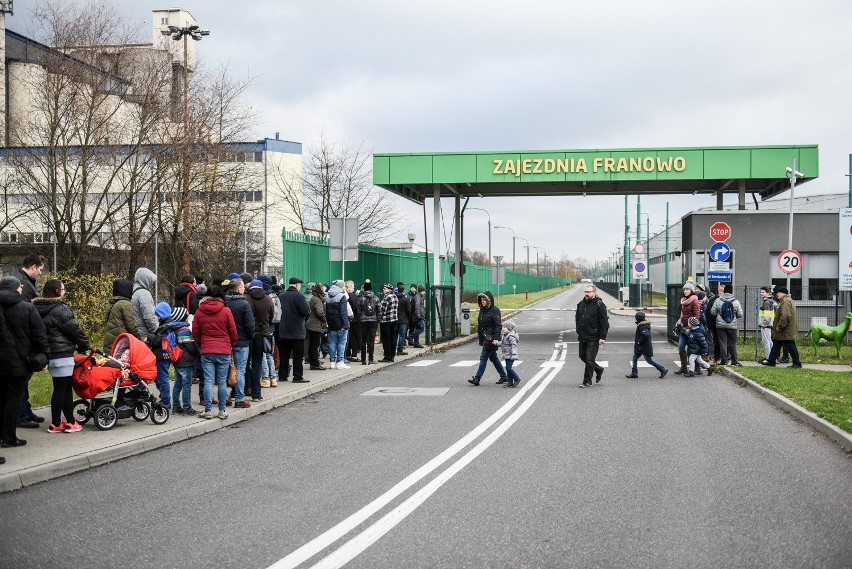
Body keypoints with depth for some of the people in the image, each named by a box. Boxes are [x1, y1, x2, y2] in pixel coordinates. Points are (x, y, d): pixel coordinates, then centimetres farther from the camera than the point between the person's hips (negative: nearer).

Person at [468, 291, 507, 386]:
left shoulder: (494, 310, -13)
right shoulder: (482, 310, 12)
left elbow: (498, 325, -17)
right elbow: (480, 324, 18)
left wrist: (496, 339, -24)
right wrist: (479, 335, 16)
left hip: (491, 339, -9)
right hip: (485, 338, 9)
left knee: (483, 358, -9)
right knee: (493, 358, 15)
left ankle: (477, 378, -7)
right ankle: (504, 377, 25)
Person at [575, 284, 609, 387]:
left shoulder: (599, 305, -9)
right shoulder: (581, 304, 10)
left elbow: (604, 323, -11)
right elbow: (577, 319, 22)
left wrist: (602, 337, -16)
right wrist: (578, 332, 17)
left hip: (593, 338, -7)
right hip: (582, 337, 7)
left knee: (589, 359, -6)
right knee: (583, 357, 15)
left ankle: (587, 382, 3)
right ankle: (598, 369, 36)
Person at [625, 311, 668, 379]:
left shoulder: (643, 326, -22)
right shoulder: (645, 324, 9)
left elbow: (646, 335, -37)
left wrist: (639, 342, -23)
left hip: (645, 347, -11)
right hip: (640, 347, 11)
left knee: (649, 360, -4)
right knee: (635, 358, 12)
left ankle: (663, 370, 2)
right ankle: (634, 373, 15)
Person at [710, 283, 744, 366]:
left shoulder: (718, 300, -6)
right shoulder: (736, 302, -6)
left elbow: (712, 312, -2)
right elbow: (740, 314, -2)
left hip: (721, 325, 0)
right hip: (732, 325, 0)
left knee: (723, 343, 4)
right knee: (732, 343, 9)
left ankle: (724, 360, 3)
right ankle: (734, 360, 13)